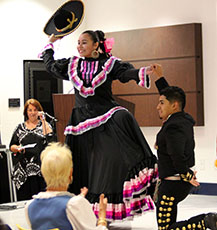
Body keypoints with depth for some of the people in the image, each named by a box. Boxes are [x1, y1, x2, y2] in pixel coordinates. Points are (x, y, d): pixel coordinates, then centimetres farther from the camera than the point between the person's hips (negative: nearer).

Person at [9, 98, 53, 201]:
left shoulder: (45, 124, 10)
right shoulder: (20, 127, 15)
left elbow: (49, 136, -11)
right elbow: (11, 146, 15)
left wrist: (43, 119, -7)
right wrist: (17, 148, -7)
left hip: (41, 169, -2)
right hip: (23, 170, 2)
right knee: (24, 199, -1)